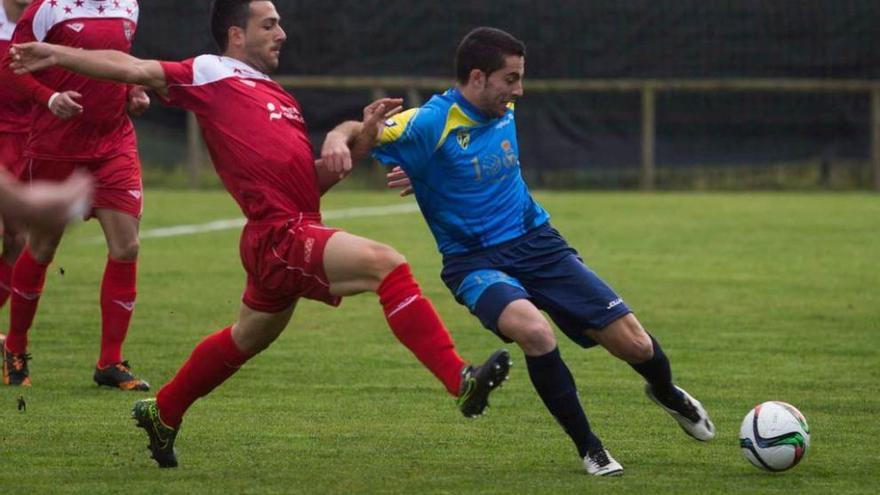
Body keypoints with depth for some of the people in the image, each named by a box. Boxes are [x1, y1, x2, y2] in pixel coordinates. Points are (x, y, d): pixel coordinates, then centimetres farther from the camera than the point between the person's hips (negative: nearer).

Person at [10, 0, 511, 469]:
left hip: (294, 232, 9)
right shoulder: (211, 75, 1)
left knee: (248, 338, 25)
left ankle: (162, 414, 44)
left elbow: (314, 179, 19)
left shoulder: (281, 99, 23)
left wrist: (359, 136, 4)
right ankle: (460, 379, -29)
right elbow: (135, 69, -4)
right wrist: (58, 55, -11)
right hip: (281, 234, -9)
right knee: (386, 263, -23)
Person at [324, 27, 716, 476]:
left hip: (535, 241, 5)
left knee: (634, 344, -2)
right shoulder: (431, 124, -16)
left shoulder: (504, 115, 4)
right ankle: (587, 447, -16)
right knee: (534, 330, -37)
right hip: (475, 261, -5)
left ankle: (666, 393, 36)